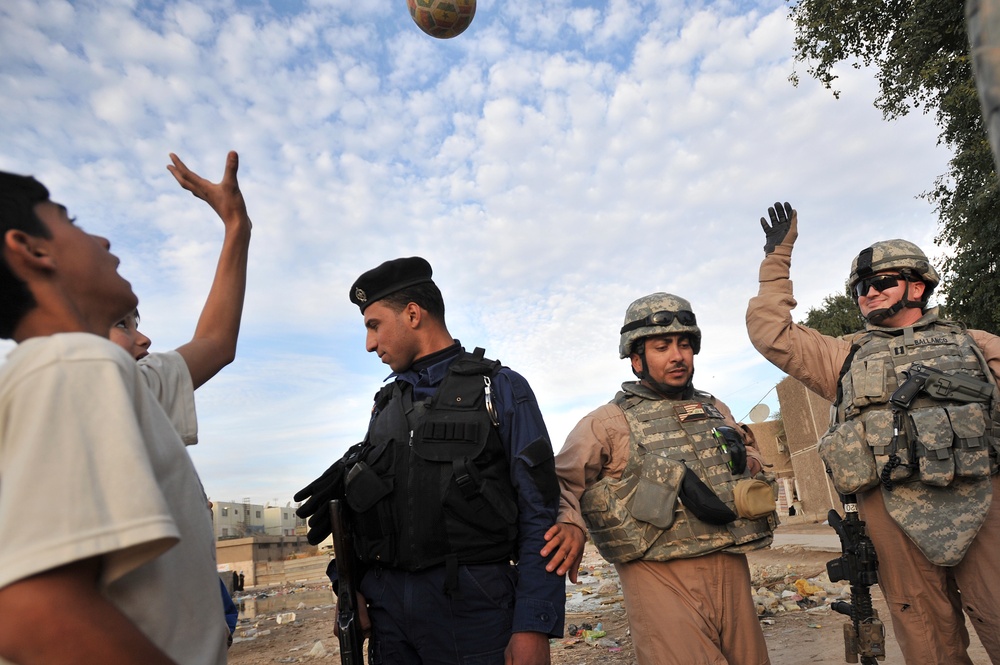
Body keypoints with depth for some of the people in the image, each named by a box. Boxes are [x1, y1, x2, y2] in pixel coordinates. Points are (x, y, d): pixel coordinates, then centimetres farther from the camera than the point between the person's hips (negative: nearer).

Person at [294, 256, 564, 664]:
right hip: (388, 609, 5)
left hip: (472, 605, -5)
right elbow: (370, 500, 16)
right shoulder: (386, 403, 12)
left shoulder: (500, 389, -5)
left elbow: (539, 514, -10)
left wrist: (533, 628, -15)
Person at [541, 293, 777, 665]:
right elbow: (560, 481, -3)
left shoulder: (717, 410, 15)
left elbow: (751, 457, 31)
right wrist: (570, 523, -23)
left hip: (732, 570, 5)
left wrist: (748, 461, 8)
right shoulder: (608, 422, -2)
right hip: (661, 578, -5)